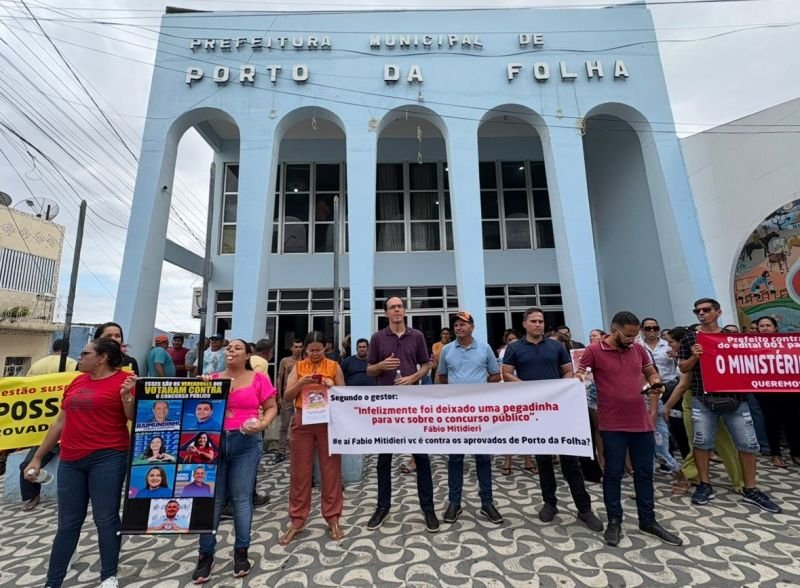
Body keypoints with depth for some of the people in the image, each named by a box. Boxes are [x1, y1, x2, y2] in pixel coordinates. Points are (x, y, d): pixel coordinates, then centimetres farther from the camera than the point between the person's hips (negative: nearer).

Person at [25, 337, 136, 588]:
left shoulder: (124, 380, -9)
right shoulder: (77, 382, 13)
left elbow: (134, 419, -11)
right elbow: (60, 422, 20)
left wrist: (126, 396, -26)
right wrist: (37, 457, 20)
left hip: (108, 458, -6)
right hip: (71, 461, 6)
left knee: (105, 519, 4)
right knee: (68, 523, 15)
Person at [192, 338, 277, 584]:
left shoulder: (259, 379, -2)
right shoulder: (212, 378, 7)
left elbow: (271, 407, 1)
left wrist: (262, 424, -16)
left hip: (246, 443, -2)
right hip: (213, 441, 3)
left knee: (241, 498, 8)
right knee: (212, 499, 9)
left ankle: (241, 552, 25)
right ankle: (206, 554, 26)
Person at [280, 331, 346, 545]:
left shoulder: (334, 366, 2)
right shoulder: (298, 367, 5)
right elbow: (287, 396, 1)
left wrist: (332, 387, -15)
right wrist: (301, 383, -16)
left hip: (328, 421, -1)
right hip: (303, 421, 1)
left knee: (331, 470, 5)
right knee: (300, 471, 8)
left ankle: (333, 519, 19)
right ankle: (297, 520, 23)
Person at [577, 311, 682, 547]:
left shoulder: (638, 349, 4)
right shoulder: (594, 351, -12)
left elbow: (651, 373, 18)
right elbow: (576, 379, -8)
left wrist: (655, 381, -2)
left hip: (642, 422, 5)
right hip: (612, 425, -5)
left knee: (645, 473, 16)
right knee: (613, 474, 6)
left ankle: (648, 521, 31)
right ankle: (614, 522, 21)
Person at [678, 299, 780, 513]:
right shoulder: (690, 339, 2)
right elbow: (683, 368, 3)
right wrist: (694, 356, -15)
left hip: (734, 396, 2)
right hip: (703, 399, -2)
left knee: (748, 443, 6)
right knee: (702, 441, 1)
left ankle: (750, 490, 23)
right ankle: (705, 485, 16)